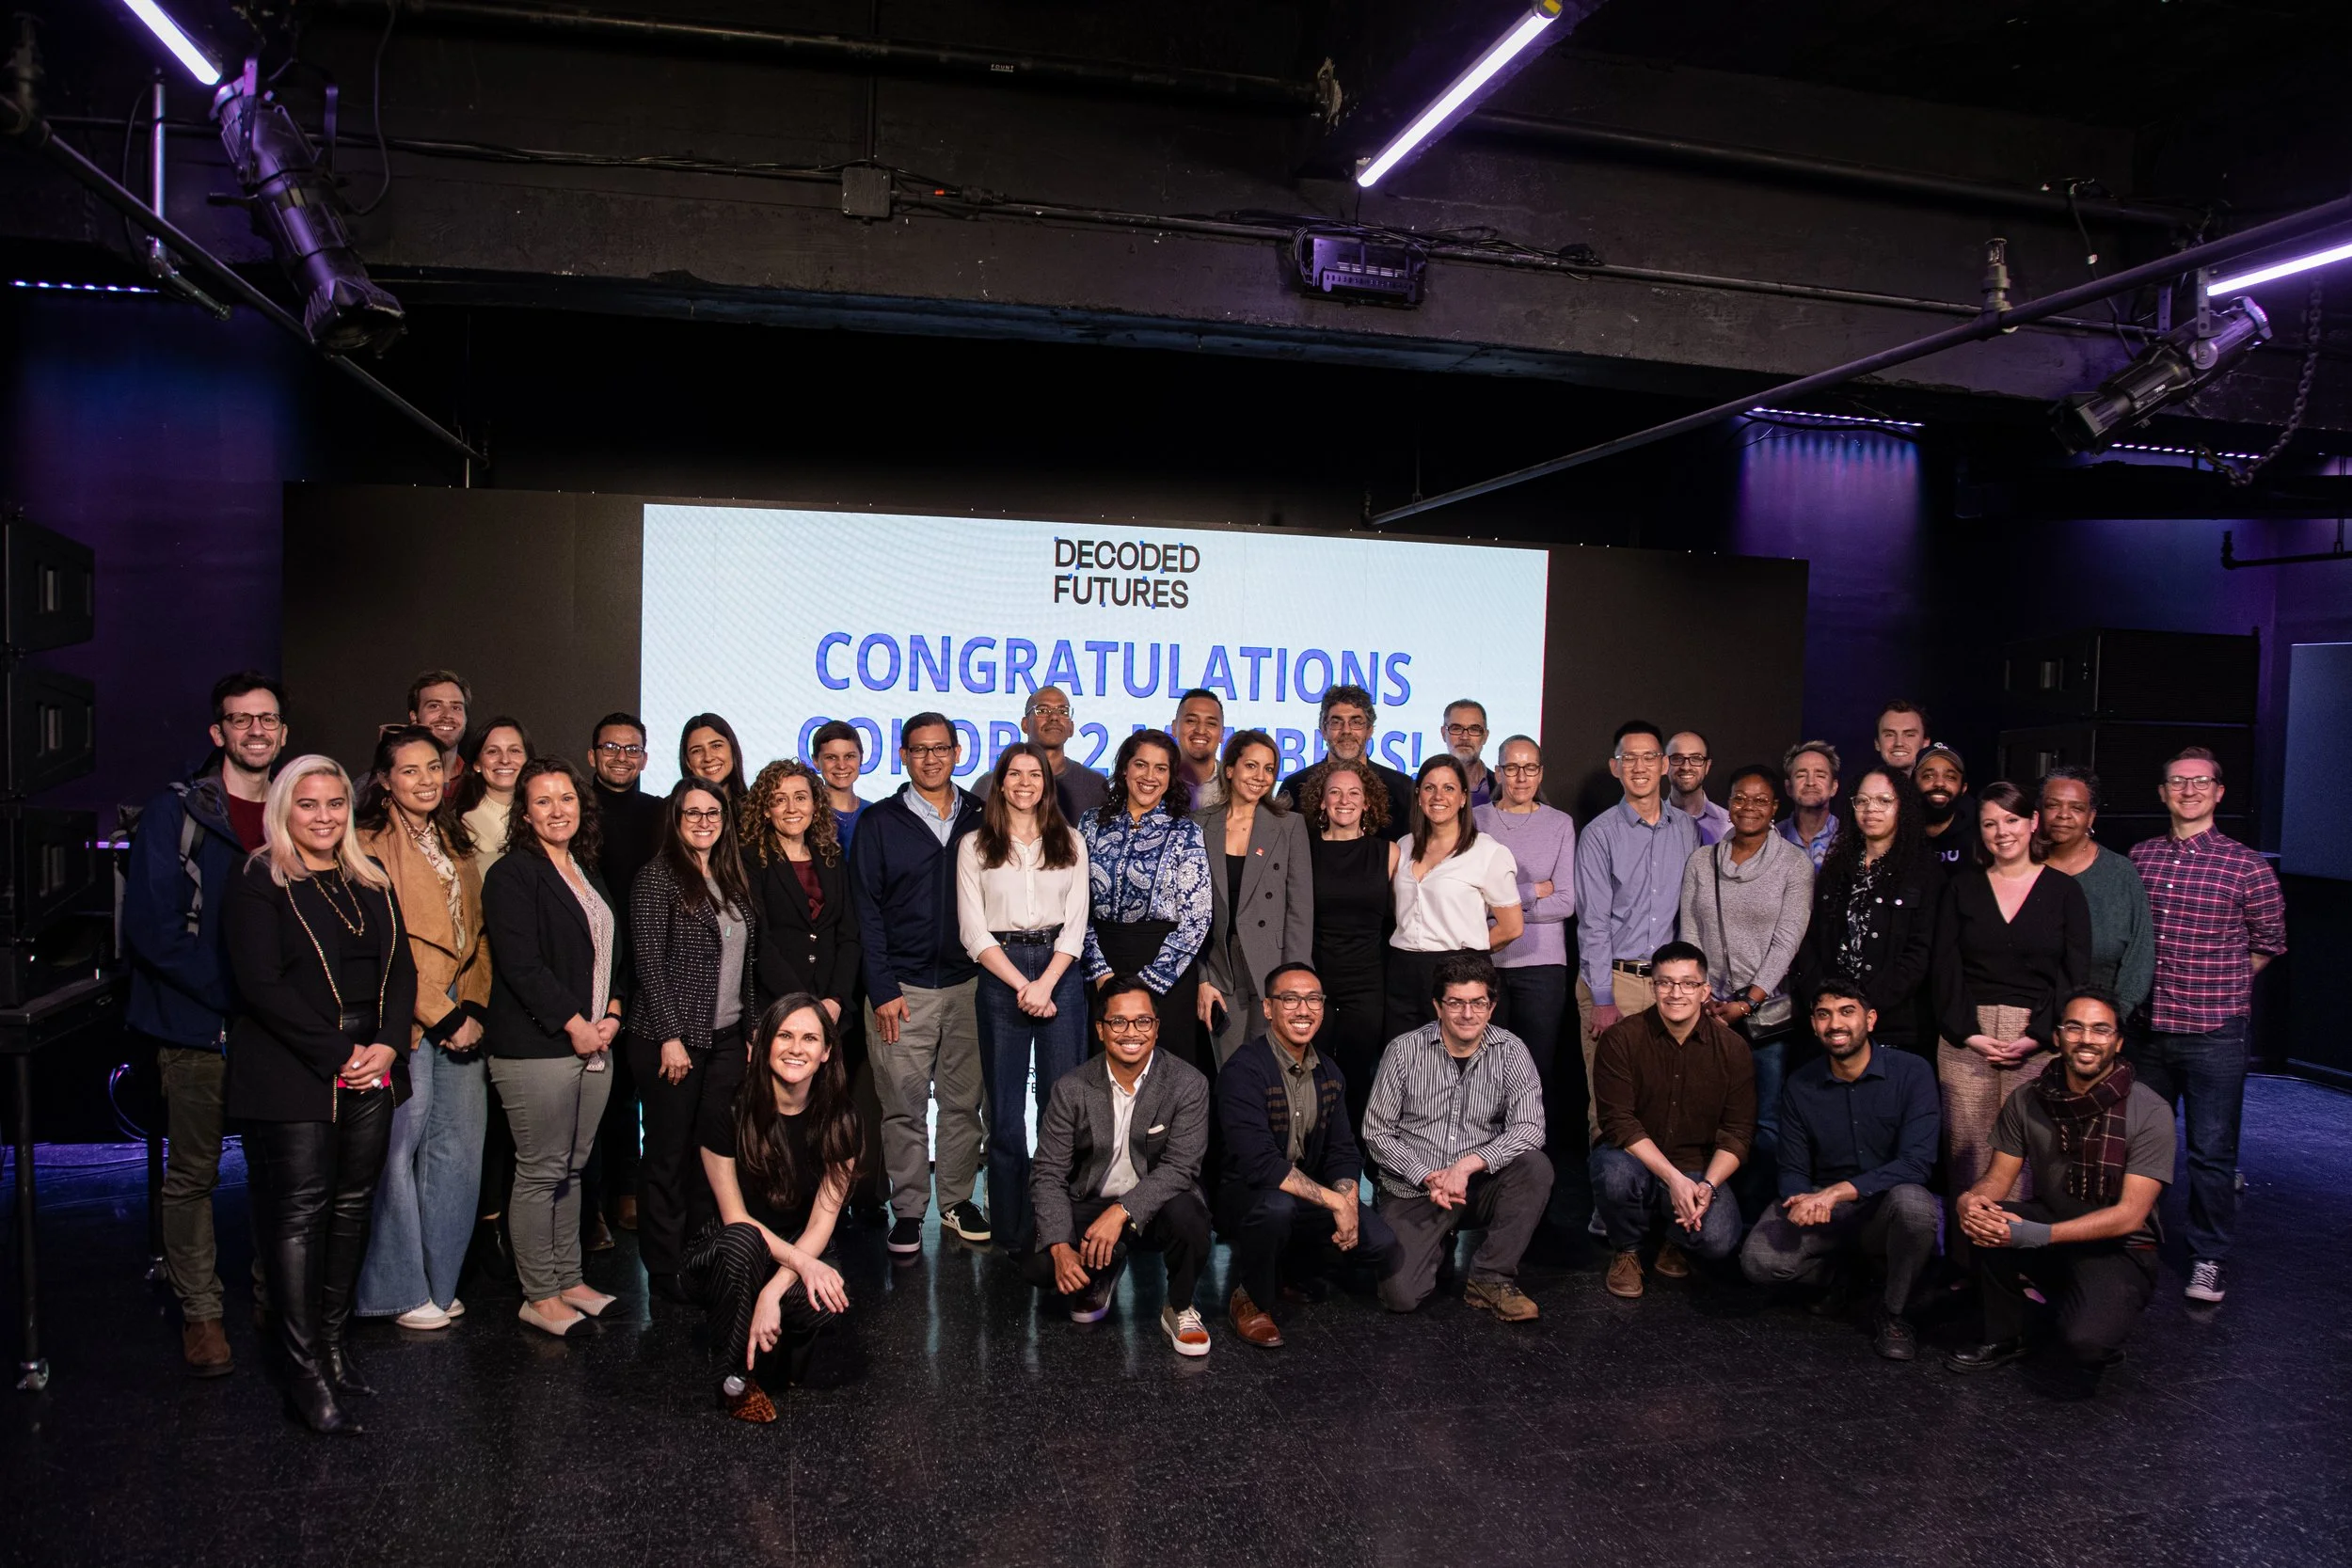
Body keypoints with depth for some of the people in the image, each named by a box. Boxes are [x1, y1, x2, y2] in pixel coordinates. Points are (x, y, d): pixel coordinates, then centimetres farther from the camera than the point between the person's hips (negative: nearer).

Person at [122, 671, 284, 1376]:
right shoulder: (175, 812, -5)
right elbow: (149, 926, -12)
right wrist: (230, 993, -18)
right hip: (198, 1027, -3)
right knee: (193, 1174, 6)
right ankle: (200, 1313, 20)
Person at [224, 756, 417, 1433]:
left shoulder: (370, 882, 14)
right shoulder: (258, 882, -4)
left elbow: (401, 969, 11)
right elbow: (261, 985, -12)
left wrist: (387, 1045, -5)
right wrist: (337, 1055, -14)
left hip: (371, 1068, 6)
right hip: (292, 1075, -5)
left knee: (353, 1204, 9)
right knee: (300, 1210, -4)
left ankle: (332, 1339, 21)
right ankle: (306, 1372, 2)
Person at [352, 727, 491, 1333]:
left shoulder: (453, 845, 16)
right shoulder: (372, 846, -8)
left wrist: (475, 1008, 3)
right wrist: (442, 1018, -11)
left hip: (461, 1018, 7)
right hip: (406, 1021, -7)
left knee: (458, 1147, 9)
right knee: (400, 1146, -2)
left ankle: (437, 1281, 22)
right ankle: (399, 1289, 12)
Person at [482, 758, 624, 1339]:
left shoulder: (589, 874, 17)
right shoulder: (512, 875, -8)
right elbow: (521, 964, -15)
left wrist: (612, 1014, 5)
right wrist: (575, 1024, -14)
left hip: (594, 1044, 7)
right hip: (536, 1048, -7)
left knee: (572, 1167, 13)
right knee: (541, 1172, -1)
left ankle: (568, 1280, 23)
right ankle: (539, 1296, 10)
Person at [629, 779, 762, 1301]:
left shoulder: (732, 879, 13)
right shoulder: (659, 877, -7)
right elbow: (650, 963, -12)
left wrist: (752, 1031, 12)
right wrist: (671, 1037, -15)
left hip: (727, 1038, 6)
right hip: (672, 1038, -6)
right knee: (669, 1153, 3)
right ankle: (666, 1268, 14)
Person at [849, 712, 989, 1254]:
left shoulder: (979, 818, 9)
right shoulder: (879, 822, 3)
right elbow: (866, 911, 0)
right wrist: (882, 989, -6)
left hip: (968, 982, 2)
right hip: (902, 987, -2)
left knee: (963, 1099, 7)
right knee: (904, 1104, 0)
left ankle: (957, 1200, 20)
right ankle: (908, 1211, 12)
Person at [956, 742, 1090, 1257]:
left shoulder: (1070, 844, 9)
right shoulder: (975, 846, 5)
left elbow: (1076, 924, 4)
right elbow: (973, 930, -1)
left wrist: (1046, 983, -10)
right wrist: (1021, 985, -10)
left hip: (1061, 975, 1)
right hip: (1000, 977, -1)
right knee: (1005, 1108, 3)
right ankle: (1010, 1231, 12)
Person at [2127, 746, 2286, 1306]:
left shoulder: (2246, 866, -6)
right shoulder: (2139, 857, 4)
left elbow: (2269, 943, 5)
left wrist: (2218, 984, 4)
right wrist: (2153, 984, 8)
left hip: (2215, 1034, -3)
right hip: (2148, 1028, 3)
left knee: (2212, 1151, 4)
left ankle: (2208, 1258, 19)